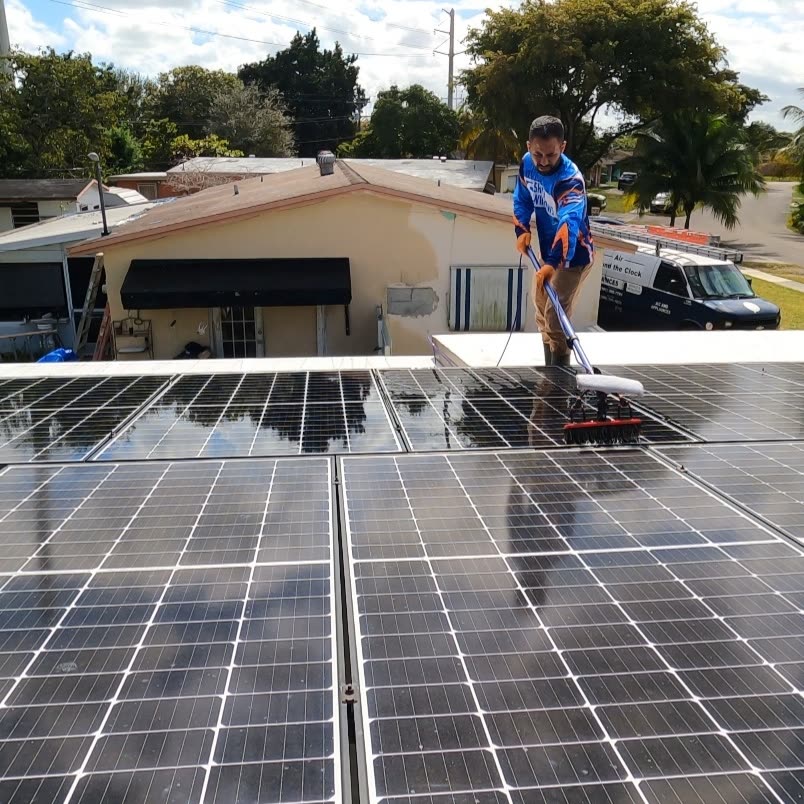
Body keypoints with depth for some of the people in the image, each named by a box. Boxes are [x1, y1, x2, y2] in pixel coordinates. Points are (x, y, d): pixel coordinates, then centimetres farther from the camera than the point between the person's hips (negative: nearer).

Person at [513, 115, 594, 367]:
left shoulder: (571, 179, -32)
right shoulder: (527, 163, -9)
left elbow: (569, 224, -46)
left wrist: (553, 263, -60)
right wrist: (522, 230, -9)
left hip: (572, 256, -8)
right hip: (547, 252, 8)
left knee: (555, 319, -15)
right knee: (542, 316, 19)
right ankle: (549, 372, 36)